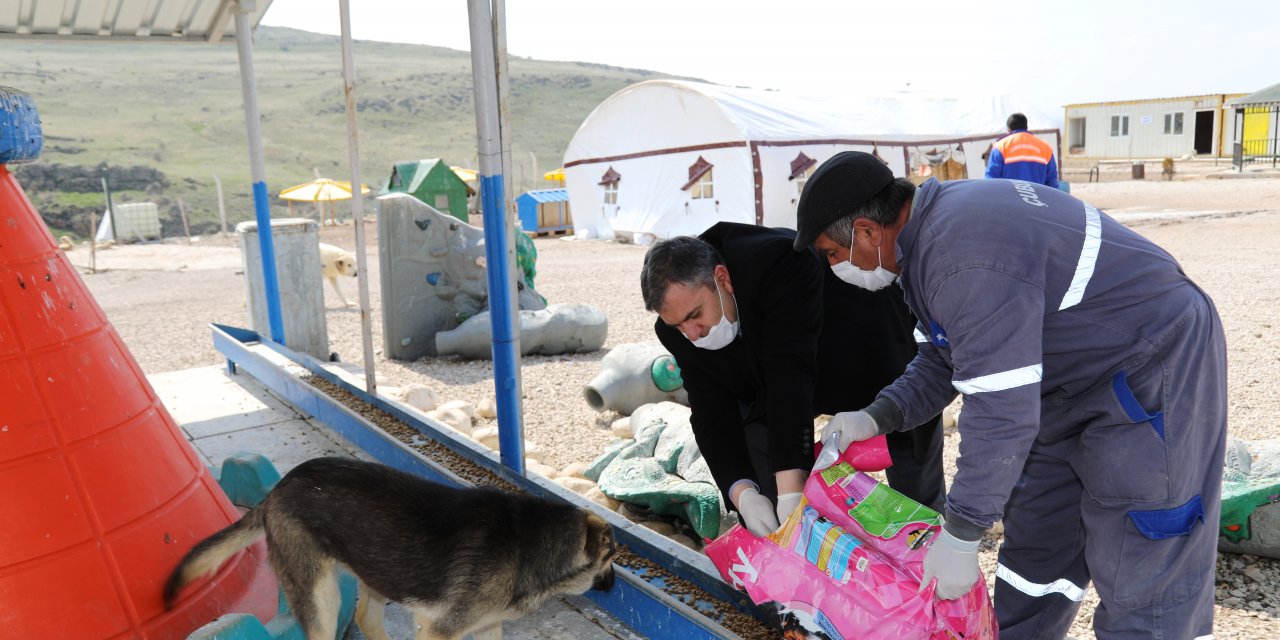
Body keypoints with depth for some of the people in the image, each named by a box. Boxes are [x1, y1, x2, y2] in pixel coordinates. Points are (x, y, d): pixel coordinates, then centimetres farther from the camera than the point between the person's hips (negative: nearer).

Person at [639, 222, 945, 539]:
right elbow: (713, 416, -21)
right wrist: (743, 494, -38)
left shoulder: (781, 262, -41)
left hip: (878, 356, -4)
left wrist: (792, 490, -50)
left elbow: (792, 372, -46)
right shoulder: (681, 328, -22)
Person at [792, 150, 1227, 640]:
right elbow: (949, 357, 10)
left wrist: (960, 538, -22)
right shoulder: (935, 224, 0)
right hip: (1077, 378, 10)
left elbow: (1001, 412, -31)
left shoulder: (966, 261, -32)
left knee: (1141, 580, -5)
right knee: (1036, 542, 16)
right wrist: (876, 417, -2)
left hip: (1156, 370, -10)